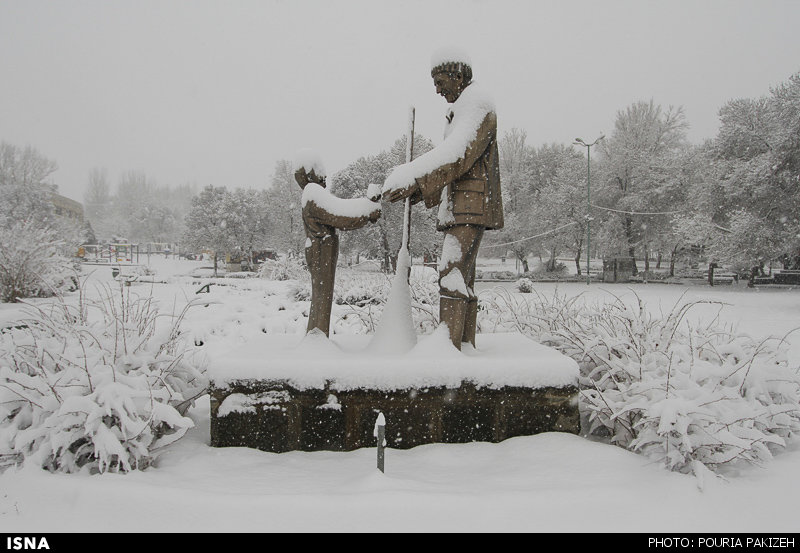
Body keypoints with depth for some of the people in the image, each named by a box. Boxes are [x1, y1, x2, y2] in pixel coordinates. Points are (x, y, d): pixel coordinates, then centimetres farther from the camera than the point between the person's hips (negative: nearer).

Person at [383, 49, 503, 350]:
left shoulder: (477, 105, -6)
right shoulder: (461, 113, 25)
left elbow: (457, 155, -21)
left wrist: (413, 181, -28)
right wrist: (422, 190, 14)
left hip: (472, 206, -10)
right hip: (460, 209, 10)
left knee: (452, 271, -18)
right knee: (462, 278, 8)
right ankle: (466, 345, 11)